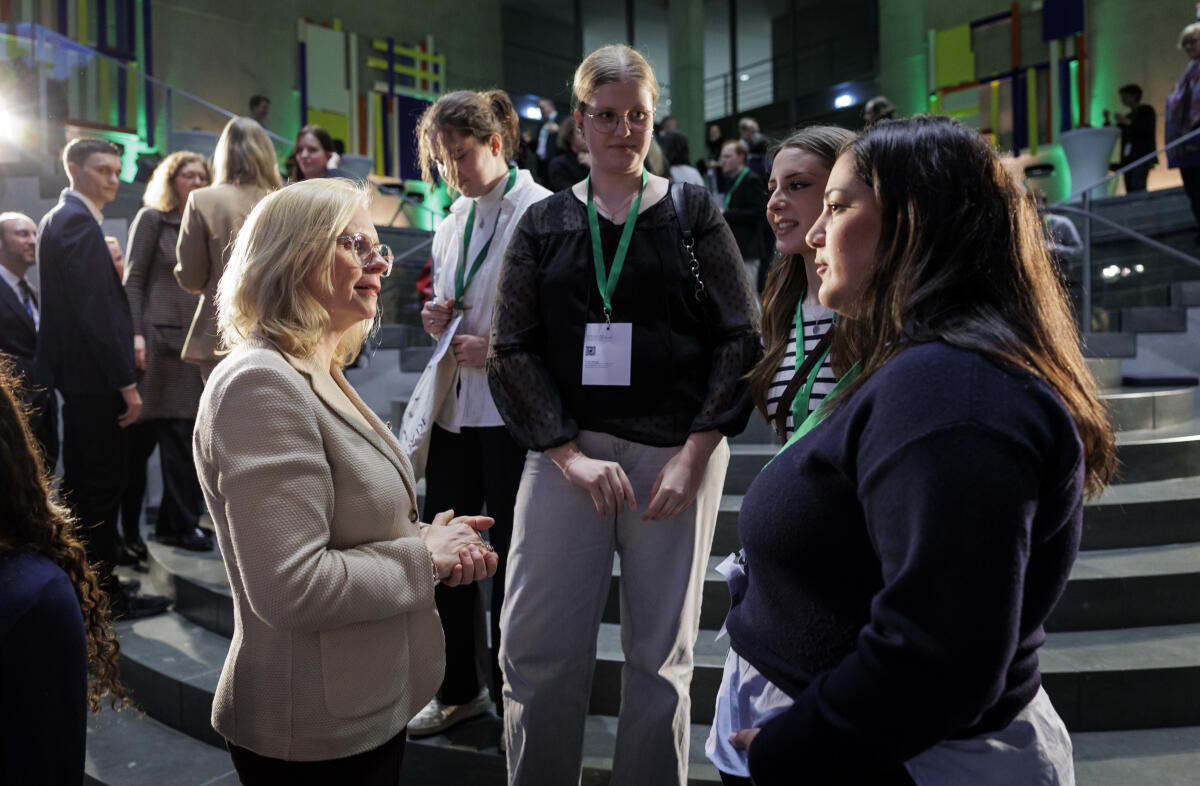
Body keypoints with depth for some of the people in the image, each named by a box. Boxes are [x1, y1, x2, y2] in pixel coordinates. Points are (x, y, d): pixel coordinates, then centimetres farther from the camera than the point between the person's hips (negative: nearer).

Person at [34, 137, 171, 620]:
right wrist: (126, 383, -20)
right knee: (103, 483, -2)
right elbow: (95, 311, -22)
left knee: (83, 482, 18)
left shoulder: (58, 218, 16)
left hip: (75, 373, 11)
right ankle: (103, 593, 7)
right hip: (94, 376, -11)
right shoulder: (77, 221, -16)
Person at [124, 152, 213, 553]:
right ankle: (181, 523, 3)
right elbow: (133, 281, -3)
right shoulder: (152, 218, 2)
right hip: (163, 336, -5)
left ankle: (175, 521, 15)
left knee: (187, 435, 5)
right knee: (177, 432, -5)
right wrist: (136, 334, -14)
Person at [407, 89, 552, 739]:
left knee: (509, 558, 6)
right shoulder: (452, 225, 14)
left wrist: (497, 350, -18)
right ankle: (458, 690, 32)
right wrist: (438, 317, 3)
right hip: (454, 406, 7)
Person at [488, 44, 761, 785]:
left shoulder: (693, 212, 6)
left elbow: (741, 339, 0)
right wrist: (569, 453, -11)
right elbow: (513, 349, 1)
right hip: (567, 450, 1)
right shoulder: (545, 223, 9)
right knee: (537, 648, 0)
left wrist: (694, 456, -10)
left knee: (662, 654, 8)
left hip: (675, 452, 0)